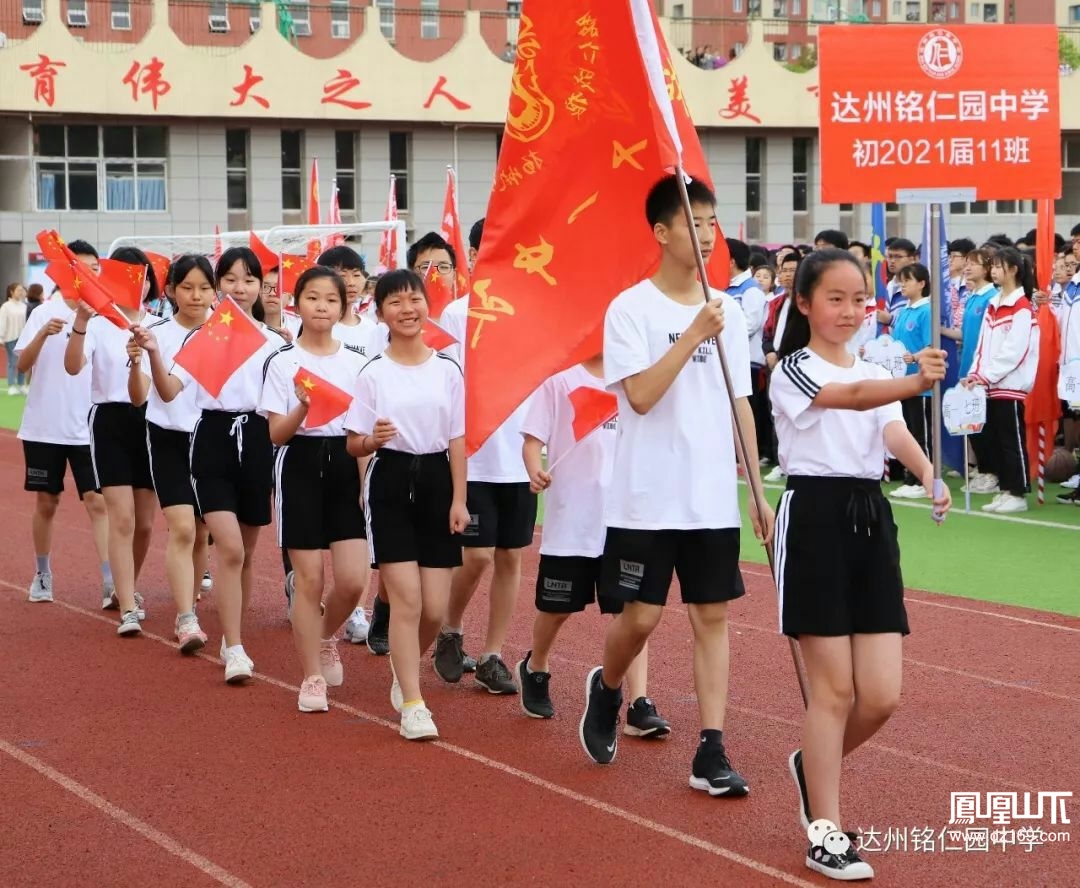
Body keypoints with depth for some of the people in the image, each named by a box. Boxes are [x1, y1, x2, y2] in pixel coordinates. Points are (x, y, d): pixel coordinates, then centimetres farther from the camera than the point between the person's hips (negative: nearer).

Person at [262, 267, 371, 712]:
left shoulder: (357, 362, 8)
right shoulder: (282, 362, -1)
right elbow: (277, 433, -5)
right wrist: (303, 409, -24)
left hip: (345, 465, 2)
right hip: (301, 464, -2)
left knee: (352, 580, -6)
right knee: (310, 579, -2)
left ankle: (326, 637, 26)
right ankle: (313, 676, 10)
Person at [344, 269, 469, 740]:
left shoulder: (447, 370, 4)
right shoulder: (373, 374, -1)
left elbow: (457, 441, 6)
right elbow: (354, 444, 0)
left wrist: (459, 500, 0)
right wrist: (372, 440, -23)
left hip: (436, 480, 2)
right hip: (391, 482, -2)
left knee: (434, 607, 2)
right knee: (406, 597, -11)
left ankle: (404, 668, 34)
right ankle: (412, 704, -4)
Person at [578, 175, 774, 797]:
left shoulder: (728, 311, 9)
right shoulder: (631, 309, -7)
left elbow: (741, 405, 13)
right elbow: (641, 395, -18)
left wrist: (758, 489, 10)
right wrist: (694, 335, -22)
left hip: (715, 499, 4)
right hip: (648, 496, -4)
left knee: (713, 615, 3)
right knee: (642, 616, -1)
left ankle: (711, 752, 5)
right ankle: (606, 690, 31)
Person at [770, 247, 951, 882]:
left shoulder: (877, 373, 15)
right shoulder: (794, 369, -4)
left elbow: (895, 432, -5)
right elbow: (849, 396, -26)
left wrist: (930, 476, -27)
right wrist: (916, 383, -45)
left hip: (871, 520, 6)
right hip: (815, 518, -6)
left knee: (881, 696, 1)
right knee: (835, 688, -4)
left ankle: (813, 765, 31)